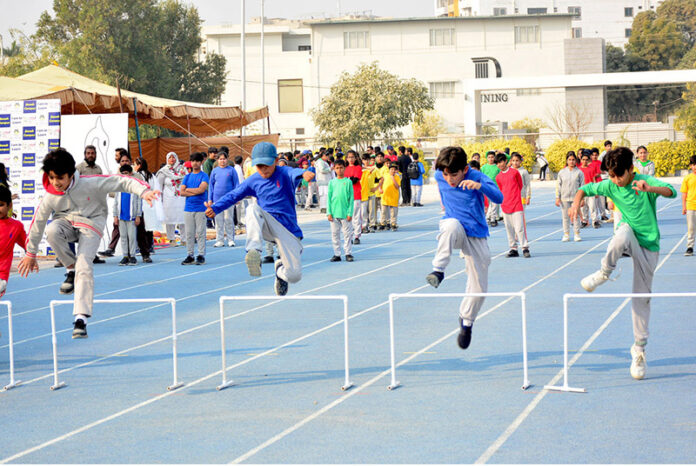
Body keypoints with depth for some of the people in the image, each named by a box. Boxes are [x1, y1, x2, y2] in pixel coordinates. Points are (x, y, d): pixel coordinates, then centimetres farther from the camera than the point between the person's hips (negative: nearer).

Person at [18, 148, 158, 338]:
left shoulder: (90, 184, -24)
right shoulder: (50, 197, -14)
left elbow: (121, 182, -22)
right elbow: (38, 222, 0)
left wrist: (144, 191, -38)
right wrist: (31, 253, 9)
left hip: (91, 225, -2)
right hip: (66, 221, 3)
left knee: (84, 265, -23)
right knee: (52, 231, -34)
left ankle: (81, 318, -19)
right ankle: (71, 269, -9)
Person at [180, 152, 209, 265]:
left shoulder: (204, 176, 0)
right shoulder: (187, 177, 13)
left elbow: (201, 189, -14)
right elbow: (182, 192, 3)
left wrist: (188, 189, -3)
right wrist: (195, 192, -9)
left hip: (200, 208, -4)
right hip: (188, 208, 4)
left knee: (200, 233, -3)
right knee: (189, 233, 6)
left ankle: (201, 256, 1)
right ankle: (190, 256, 12)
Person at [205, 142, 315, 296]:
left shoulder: (284, 174, -6)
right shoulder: (253, 181, 7)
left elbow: (294, 173, -29)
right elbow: (234, 195, 10)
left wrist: (304, 173, -55)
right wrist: (215, 208, -8)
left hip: (287, 228, -2)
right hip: (267, 225, 2)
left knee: (294, 275, -12)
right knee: (253, 208, -31)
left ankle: (281, 269, 29)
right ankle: (254, 252, -46)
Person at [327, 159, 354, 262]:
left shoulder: (348, 182, 0)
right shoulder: (332, 182, 6)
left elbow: (351, 198, 0)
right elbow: (329, 198, 7)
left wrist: (350, 213, -6)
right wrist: (329, 213, -1)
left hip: (345, 213, -2)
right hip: (334, 213, 2)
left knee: (347, 234, 1)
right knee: (335, 234, 6)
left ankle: (348, 253, 10)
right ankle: (337, 254, 13)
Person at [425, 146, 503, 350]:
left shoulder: (477, 178, -20)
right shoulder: (440, 177, -8)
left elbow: (499, 198, -37)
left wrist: (479, 186, -53)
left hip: (476, 236, -1)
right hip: (455, 229, 1)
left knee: (479, 287, 1)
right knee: (451, 225, -39)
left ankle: (466, 321, 29)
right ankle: (438, 271, -40)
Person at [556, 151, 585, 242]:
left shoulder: (579, 172, 2)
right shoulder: (562, 172, 6)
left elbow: (582, 186, 4)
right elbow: (558, 186, 8)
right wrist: (557, 198, 3)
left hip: (575, 198, -1)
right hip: (564, 198, 1)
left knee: (576, 216, -1)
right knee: (565, 217, 3)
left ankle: (577, 234, 7)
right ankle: (566, 235, 10)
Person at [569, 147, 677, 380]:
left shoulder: (646, 181, -15)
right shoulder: (610, 186, -5)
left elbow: (671, 191, -32)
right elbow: (586, 189, 10)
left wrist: (650, 189, -53)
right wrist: (576, 202, -13)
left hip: (648, 246, -1)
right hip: (629, 238, 1)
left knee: (642, 298, -2)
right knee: (624, 231, -37)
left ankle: (639, 351, 9)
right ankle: (604, 272, -21)